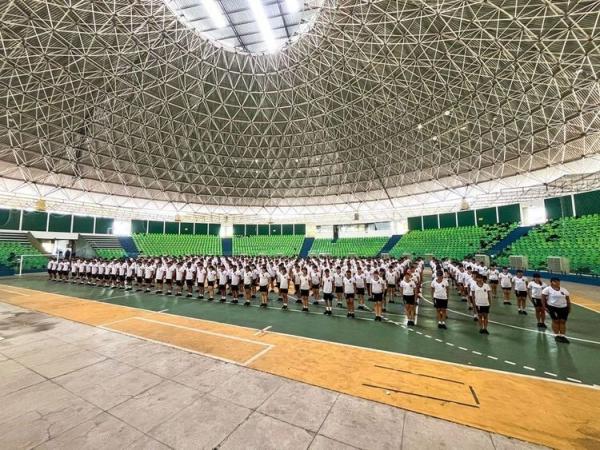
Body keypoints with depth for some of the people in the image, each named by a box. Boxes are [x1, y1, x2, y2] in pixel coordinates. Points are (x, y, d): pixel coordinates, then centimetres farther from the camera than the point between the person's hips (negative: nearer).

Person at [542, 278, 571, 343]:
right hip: (553, 307, -4)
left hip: (564, 308, 4)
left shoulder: (564, 290, 9)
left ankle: (562, 336, 11)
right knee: (556, 321, 0)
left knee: (563, 321, 4)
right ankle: (556, 335, 9)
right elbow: (543, 298, -7)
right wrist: (545, 307, -11)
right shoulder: (547, 289, -6)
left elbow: (568, 299, 14)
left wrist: (569, 308, 8)